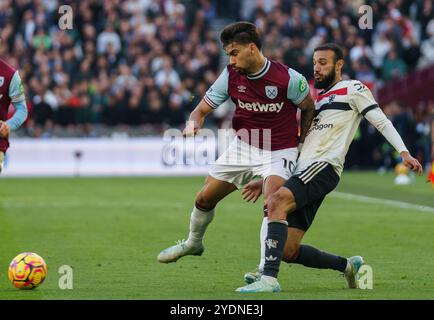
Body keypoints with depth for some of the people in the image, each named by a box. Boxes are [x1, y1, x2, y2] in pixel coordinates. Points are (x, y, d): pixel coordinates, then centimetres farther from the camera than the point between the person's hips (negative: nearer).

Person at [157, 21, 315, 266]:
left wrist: (302, 145, -2)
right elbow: (202, 110, -3)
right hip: (243, 145, 5)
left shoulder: (288, 78, -20)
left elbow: (309, 108, -2)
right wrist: (193, 124, -26)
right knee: (205, 199, 10)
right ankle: (193, 243, 40)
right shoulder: (231, 75, -9)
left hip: (279, 152, -5)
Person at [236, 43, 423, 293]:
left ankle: (269, 279, -40)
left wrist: (404, 153, -16)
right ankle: (349, 266, 19)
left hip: (324, 167, -8)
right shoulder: (318, 99, 30)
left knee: (277, 202, -33)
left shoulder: (352, 89, 7)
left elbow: (381, 121, -2)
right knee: (288, 251, 0)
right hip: (304, 170, 9)